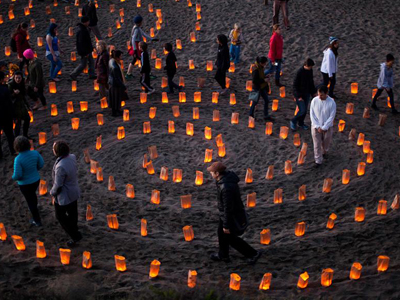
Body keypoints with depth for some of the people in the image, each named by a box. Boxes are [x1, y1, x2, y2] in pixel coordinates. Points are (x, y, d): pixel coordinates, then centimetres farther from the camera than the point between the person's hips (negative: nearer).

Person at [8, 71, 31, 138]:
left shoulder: (22, 83, 0)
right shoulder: (10, 85, -20)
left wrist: (27, 104, 18)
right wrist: (14, 93, -37)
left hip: (22, 104, 8)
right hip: (14, 105, -8)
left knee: (27, 119, 16)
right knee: (18, 122, -10)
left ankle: (25, 135, 32)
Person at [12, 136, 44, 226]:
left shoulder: (18, 159, -33)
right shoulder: (34, 153, -19)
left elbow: (17, 175, -28)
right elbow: (41, 164, -4)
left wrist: (14, 178, -4)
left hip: (25, 183, -4)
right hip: (36, 179, 5)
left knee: (30, 200, 19)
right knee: (32, 194, 36)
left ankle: (37, 221, 36)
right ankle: (34, 208, 64)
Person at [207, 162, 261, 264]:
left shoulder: (226, 188, -39)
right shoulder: (228, 175, -9)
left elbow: (228, 207, -31)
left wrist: (226, 225, -20)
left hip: (232, 216, -9)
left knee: (230, 238, 14)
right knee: (221, 233, 26)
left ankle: (253, 253, 27)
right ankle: (223, 255, 46)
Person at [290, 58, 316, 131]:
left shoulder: (310, 70, -1)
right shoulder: (300, 72, -22)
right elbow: (295, 85, -19)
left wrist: (313, 92, 15)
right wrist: (299, 96, -20)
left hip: (307, 94, 7)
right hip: (299, 94, -7)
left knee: (305, 110, 13)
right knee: (302, 110, -8)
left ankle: (301, 123, 33)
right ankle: (293, 121, 14)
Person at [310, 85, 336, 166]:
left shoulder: (332, 102, -19)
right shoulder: (314, 100, -13)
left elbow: (332, 117, -14)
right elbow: (312, 114, -8)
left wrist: (324, 128, -16)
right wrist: (317, 126, -13)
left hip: (327, 127, 0)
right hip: (316, 127, 1)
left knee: (326, 142, 21)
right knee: (317, 144, 6)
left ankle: (324, 152, 52)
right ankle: (318, 161, 22)